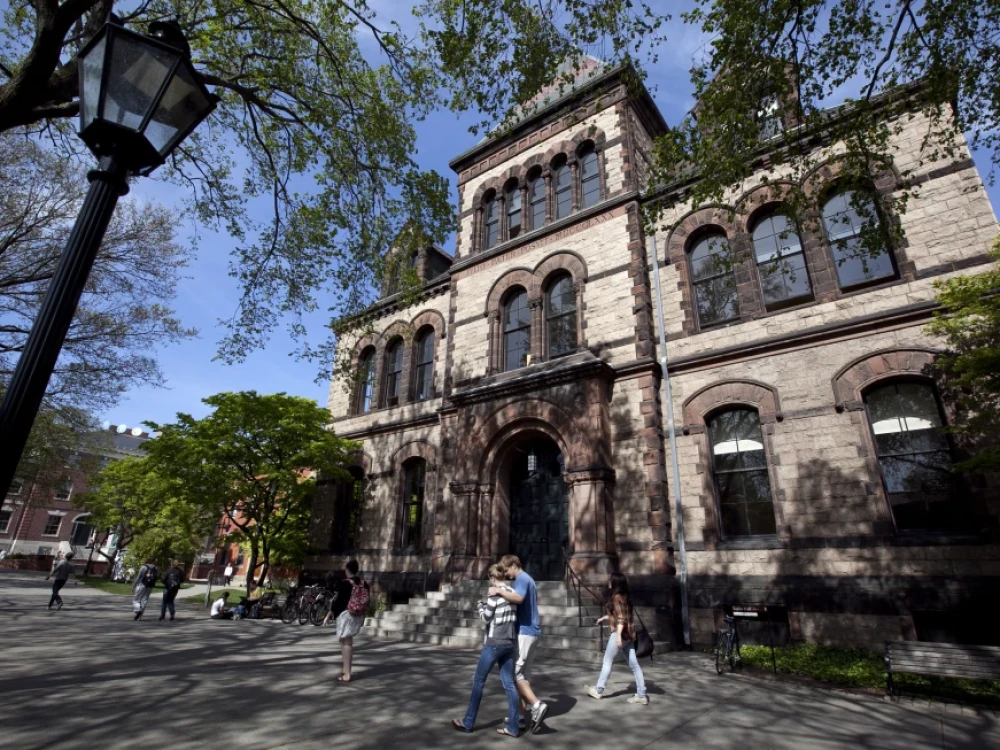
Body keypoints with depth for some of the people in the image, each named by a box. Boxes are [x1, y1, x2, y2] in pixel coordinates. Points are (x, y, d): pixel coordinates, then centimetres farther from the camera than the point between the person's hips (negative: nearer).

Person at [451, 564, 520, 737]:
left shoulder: (494, 593, -16)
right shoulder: (513, 592, 5)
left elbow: (485, 618, -12)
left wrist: (481, 606, 7)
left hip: (494, 643, -7)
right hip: (510, 643, 7)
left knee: (478, 681, 7)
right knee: (509, 683, 10)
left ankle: (468, 722, 17)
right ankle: (513, 727, 11)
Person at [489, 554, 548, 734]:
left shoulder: (521, 579, -14)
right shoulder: (528, 579, 17)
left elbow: (518, 598, -34)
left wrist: (499, 591, -28)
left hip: (525, 631, -10)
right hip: (532, 630, 10)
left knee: (515, 672, -5)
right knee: (524, 672, 13)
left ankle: (537, 706, -11)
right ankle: (521, 714, 18)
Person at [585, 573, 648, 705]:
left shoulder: (616, 597, -14)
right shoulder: (625, 597, 14)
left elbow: (621, 618, -21)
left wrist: (618, 635, -27)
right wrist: (604, 618, 34)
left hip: (619, 633, -9)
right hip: (628, 634, 9)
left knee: (607, 662, 3)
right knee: (634, 664, 7)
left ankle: (598, 690, 14)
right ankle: (641, 696, 8)